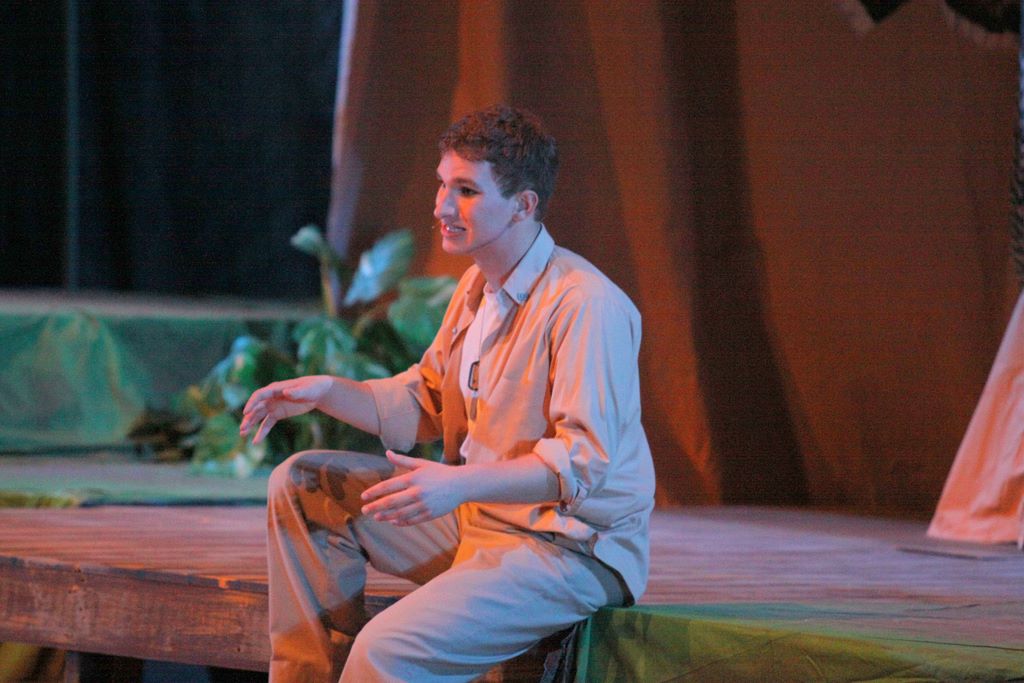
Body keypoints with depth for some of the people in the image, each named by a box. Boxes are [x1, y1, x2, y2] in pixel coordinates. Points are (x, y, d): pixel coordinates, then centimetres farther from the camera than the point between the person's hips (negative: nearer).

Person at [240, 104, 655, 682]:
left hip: (571, 550, -9)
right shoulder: (477, 287, 10)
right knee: (301, 486, 8)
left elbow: (585, 460, -26)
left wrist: (461, 483, -35)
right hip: (475, 519, 9)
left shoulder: (586, 305, -21)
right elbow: (422, 407, 16)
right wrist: (325, 392, 1)